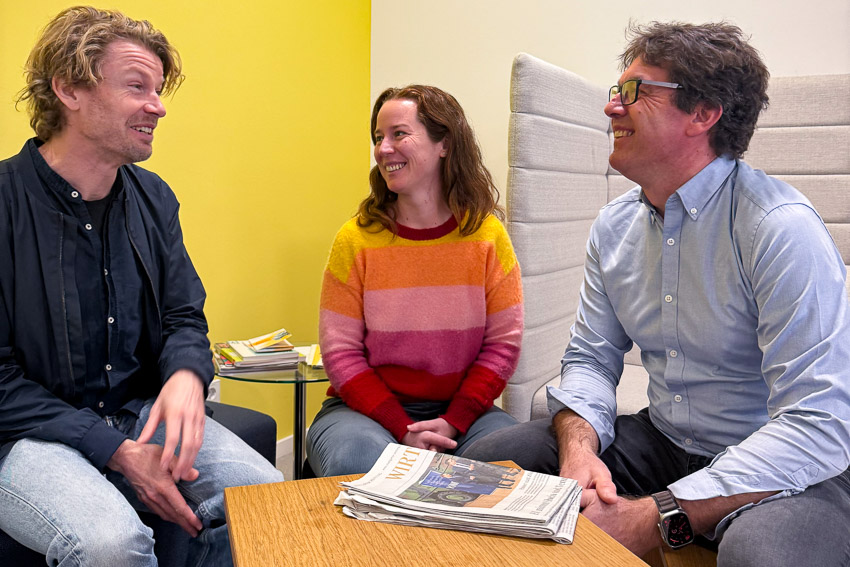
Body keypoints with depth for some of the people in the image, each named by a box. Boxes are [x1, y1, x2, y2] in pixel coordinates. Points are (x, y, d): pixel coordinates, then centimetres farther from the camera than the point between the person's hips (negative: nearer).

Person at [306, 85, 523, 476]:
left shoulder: (487, 235, 0)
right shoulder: (355, 239, -3)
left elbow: (503, 344, -1)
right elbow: (341, 351, -4)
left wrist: (452, 423, -13)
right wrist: (402, 429, -16)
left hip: (461, 407, 1)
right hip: (369, 407, -1)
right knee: (356, 460, -33)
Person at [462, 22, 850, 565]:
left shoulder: (781, 227, -21)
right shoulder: (615, 226, 3)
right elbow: (592, 357, 7)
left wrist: (656, 519, -29)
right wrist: (579, 447, -16)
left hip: (781, 470, -6)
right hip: (663, 441, 6)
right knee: (486, 460, -5)